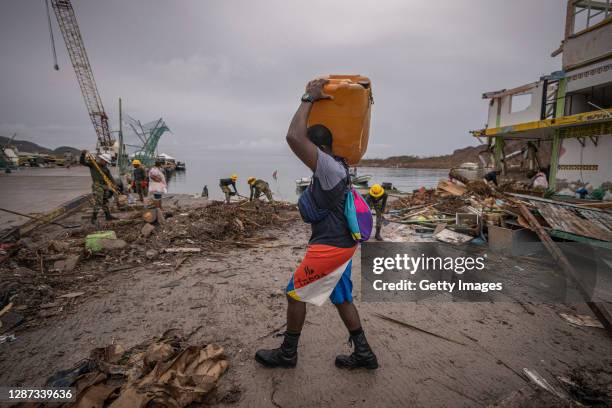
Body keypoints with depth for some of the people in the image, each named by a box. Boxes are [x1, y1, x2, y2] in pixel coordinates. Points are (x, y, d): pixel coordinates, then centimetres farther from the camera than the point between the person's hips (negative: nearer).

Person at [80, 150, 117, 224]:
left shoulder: (105, 167, 13)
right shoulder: (92, 163, -2)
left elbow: (110, 177, 16)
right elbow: (82, 162, -10)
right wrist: (83, 154, -24)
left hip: (105, 185, 7)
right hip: (97, 185, -7)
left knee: (105, 201, 14)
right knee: (98, 202, -12)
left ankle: (108, 216, 21)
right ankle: (94, 218, -5)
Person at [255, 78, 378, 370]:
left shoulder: (329, 167, -20)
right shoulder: (336, 165, 9)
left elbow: (294, 137, -32)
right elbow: (300, 139, 28)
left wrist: (309, 98, -20)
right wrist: (313, 99, 22)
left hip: (330, 247, -10)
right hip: (341, 244, 10)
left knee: (295, 293, 5)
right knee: (341, 298, 17)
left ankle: (287, 353, 21)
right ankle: (363, 354, 26)